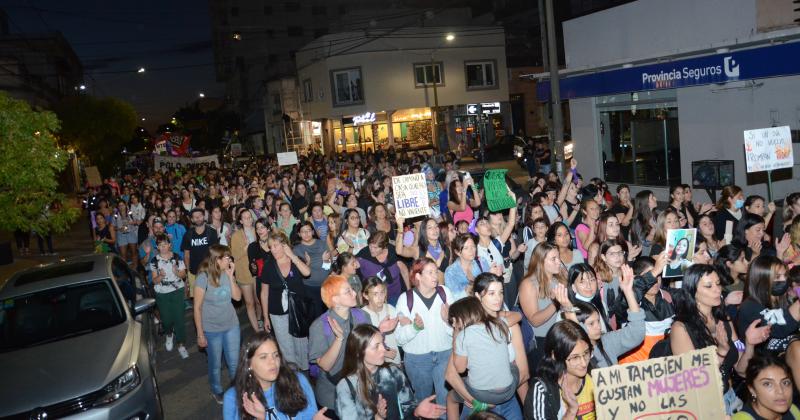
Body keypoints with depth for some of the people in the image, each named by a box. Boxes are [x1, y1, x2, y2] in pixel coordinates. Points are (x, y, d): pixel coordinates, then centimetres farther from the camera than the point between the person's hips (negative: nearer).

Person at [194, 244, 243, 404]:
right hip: (212, 329, -3)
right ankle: (217, 391, 36)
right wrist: (200, 334, -10)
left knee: (234, 363, 11)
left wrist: (231, 276, -15)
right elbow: (197, 308, -12)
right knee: (215, 364, 13)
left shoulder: (227, 274, -4)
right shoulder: (203, 278, -17)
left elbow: (237, 297, -6)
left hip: (232, 326, 4)